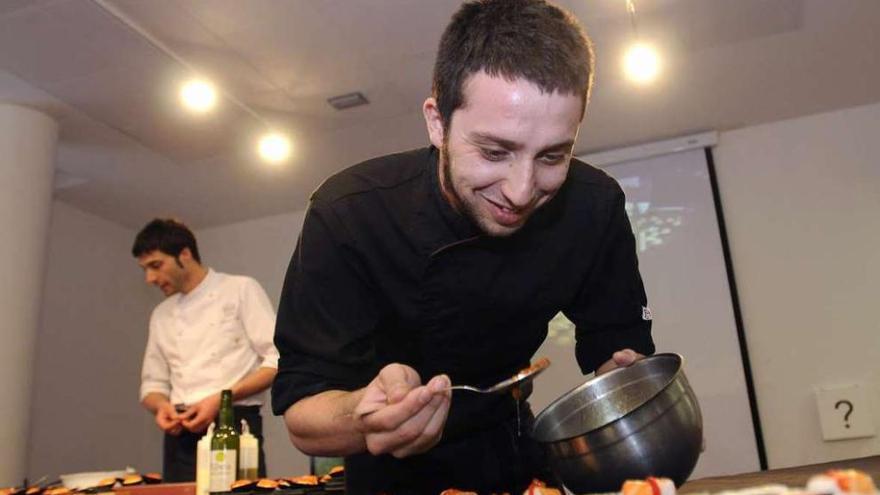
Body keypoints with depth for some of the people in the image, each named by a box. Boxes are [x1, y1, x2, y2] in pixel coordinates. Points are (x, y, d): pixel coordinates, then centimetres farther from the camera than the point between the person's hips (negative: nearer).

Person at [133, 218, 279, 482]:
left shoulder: (241, 289, 0)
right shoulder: (161, 314, 17)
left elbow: (277, 362, -7)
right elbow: (153, 383, 20)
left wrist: (222, 400, -16)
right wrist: (162, 406, -3)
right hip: (181, 434, 5)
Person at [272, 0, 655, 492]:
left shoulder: (595, 207, -20)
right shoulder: (347, 215, -27)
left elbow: (617, 343, -8)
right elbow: (300, 407, -27)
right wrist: (367, 416, -47)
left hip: (509, 447, 2)